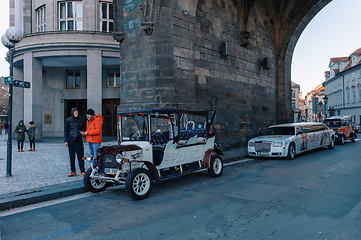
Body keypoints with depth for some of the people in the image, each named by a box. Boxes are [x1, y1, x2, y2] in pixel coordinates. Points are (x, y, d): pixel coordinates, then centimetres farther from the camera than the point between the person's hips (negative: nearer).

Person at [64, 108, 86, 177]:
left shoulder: (81, 119, 4)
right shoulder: (68, 120, 2)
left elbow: (84, 128, 16)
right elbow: (65, 130, 5)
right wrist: (66, 141, 0)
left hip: (78, 140, -1)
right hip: (71, 140, 1)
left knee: (80, 156, -3)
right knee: (71, 156, 7)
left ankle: (82, 171, 3)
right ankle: (73, 171, 16)